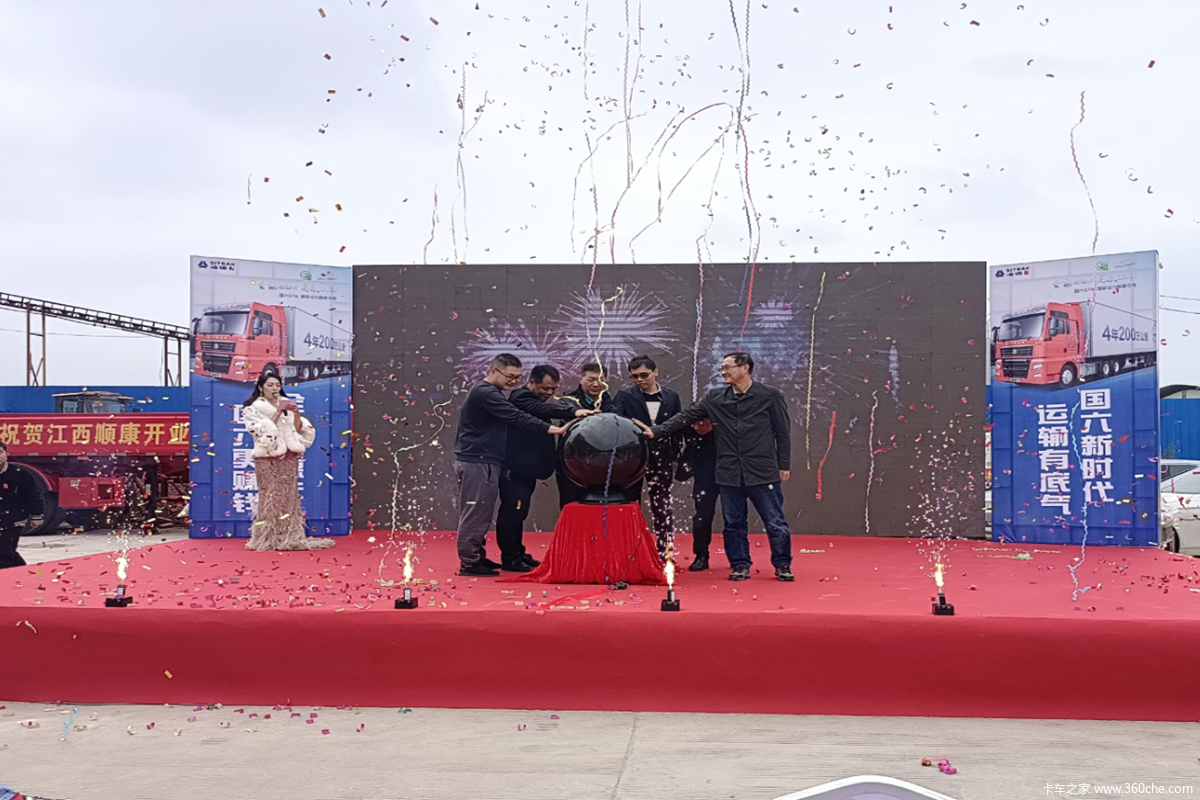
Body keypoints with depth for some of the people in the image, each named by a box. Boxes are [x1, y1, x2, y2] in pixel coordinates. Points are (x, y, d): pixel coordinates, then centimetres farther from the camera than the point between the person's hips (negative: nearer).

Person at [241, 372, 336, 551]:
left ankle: (290, 536, 5)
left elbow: (298, 430, 9)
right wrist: (278, 413, -16)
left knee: (290, 497, 2)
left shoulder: (287, 404, 14)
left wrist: (296, 414, -8)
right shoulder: (253, 408, 2)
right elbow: (263, 431, -11)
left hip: (289, 458, 4)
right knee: (270, 498, -8)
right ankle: (268, 538, -5)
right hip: (268, 459, -4)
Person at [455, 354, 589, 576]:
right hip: (477, 462, -11)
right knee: (476, 513, -5)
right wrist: (555, 429, -26)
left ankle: (475, 557, 24)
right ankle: (469, 562, 1)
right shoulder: (486, 394, -17)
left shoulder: (486, 392, 18)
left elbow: (513, 418, 17)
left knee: (477, 514, 16)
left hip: (481, 460, 11)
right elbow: (517, 419, -24)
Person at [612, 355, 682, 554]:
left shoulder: (671, 396, 7)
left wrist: (674, 455, 0)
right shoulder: (624, 396, 1)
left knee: (662, 507, 2)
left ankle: (664, 554, 9)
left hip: (661, 459, 1)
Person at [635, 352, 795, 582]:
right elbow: (686, 416, 4)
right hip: (729, 474, 3)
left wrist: (784, 465, 0)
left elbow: (783, 431, 1)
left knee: (775, 522, 2)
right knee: (733, 524, 10)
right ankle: (740, 565, 23)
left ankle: (782, 565, 18)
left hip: (763, 473, -3)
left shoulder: (770, 396, -2)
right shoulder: (714, 399, 7)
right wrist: (656, 431, -7)